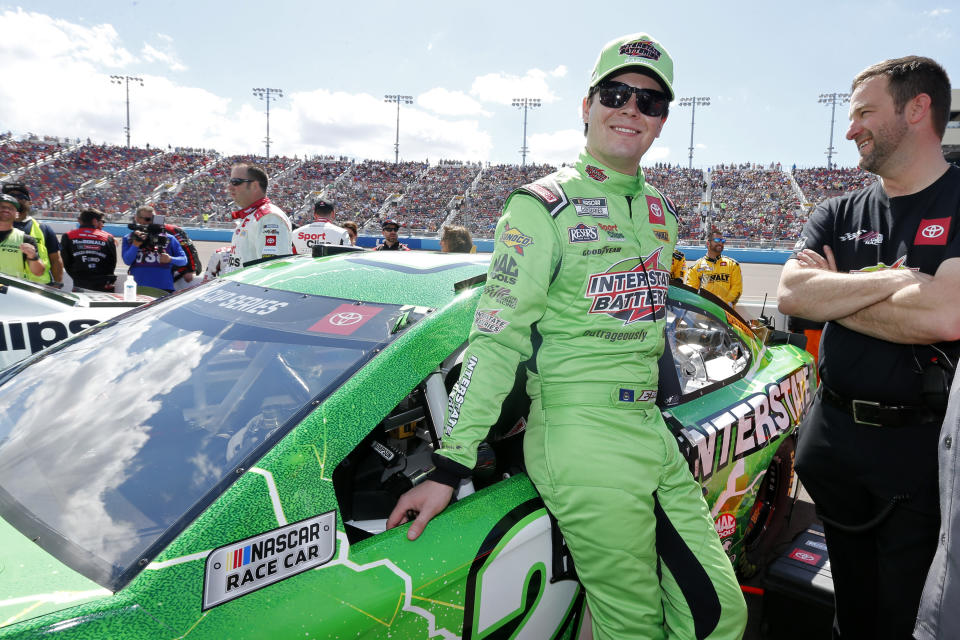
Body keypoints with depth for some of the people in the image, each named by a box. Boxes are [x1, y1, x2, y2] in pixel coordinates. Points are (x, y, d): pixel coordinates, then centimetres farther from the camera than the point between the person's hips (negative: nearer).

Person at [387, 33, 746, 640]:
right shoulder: (544, 206, -8)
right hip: (581, 439, -7)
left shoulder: (660, 210, 14)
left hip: (653, 430, 8)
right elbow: (496, 340, -14)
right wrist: (447, 469, -16)